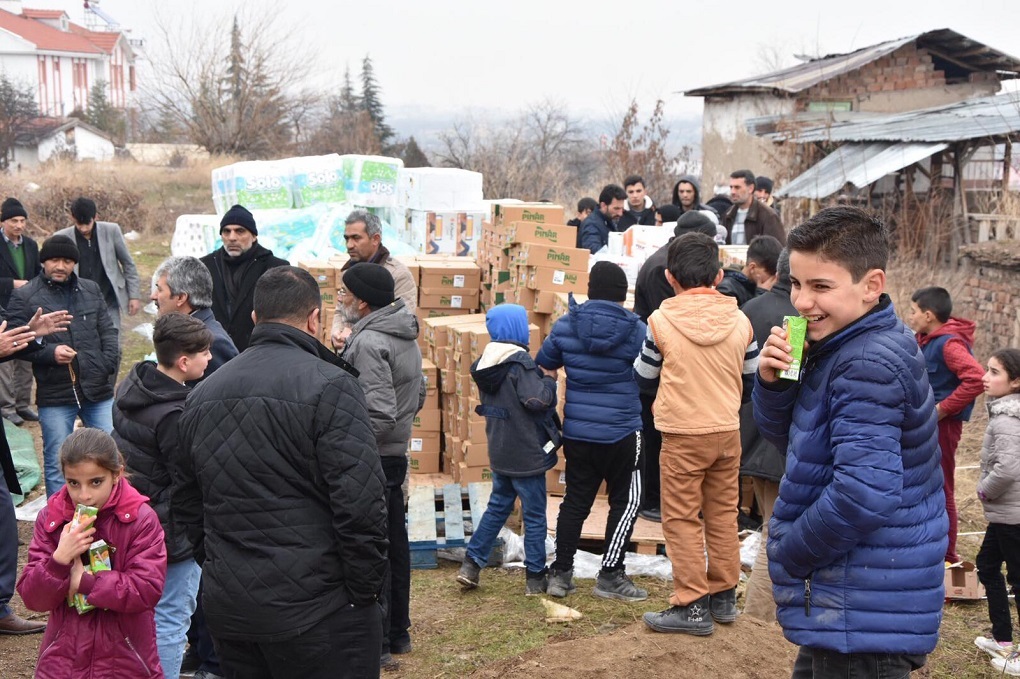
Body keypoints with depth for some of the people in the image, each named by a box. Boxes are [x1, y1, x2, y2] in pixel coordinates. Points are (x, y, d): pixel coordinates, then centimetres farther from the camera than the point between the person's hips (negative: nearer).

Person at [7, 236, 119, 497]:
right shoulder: (24, 297, -1)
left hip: (98, 389, 3)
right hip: (54, 395, -3)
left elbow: (108, 331, 11)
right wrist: (50, 352, -18)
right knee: (57, 462, 6)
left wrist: (110, 363, -3)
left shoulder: (91, 290, 10)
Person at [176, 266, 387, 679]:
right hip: (314, 607, -6)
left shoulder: (203, 394, 10)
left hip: (226, 606, 7)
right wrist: (366, 590, -8)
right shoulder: (329, 386, -12)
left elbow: (187, 503, 17)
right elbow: (361, 503, -18)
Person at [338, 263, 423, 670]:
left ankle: (377, 647, 6)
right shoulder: (405, 335, 9)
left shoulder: (368, 343, -20)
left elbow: (379, 415, -26)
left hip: (372, 458, -10)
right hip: (397, 454, 10)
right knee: (394, 546, 17)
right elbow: (418, 395, 18)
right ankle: (398, 633, 29)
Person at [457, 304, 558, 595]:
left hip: (499, 450, 7)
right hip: (526, 453, -7)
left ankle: (471, 564, 18)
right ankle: (536, 578, 14)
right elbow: (537, 400, -28)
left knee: (497, 507, 20)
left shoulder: (486, 361, 4)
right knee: (534, 515, 5)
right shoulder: (520, 362, -20)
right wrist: (550, 380, -10)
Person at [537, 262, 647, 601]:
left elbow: (543, 369, 11)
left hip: (576, 432, 4)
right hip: (621, 433, -4)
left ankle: (560, 572, 17)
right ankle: (610, 575, 9)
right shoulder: (636, 330, -8)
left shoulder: (565, 326, 1)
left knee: (575, 501, 14)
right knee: (626, 502, 9)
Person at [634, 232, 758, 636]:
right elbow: (752, 381, 8)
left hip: (683, 435, -4)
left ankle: (692, 606, 7)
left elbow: (644, 378, 1)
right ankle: (724, 595, 26)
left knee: (682, 519, 5)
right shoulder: (740, 321, -2)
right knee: (723, 514, 16)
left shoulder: (661, 320, -11)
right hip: (728, 431, 4)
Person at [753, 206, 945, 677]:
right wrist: (773, 381, -8)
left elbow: (864, 493, -32)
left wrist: (790, 554, -17)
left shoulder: (870, 365, -23)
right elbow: (785, 437, 13)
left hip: (865, 617, -10)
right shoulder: (839, 348, 7)